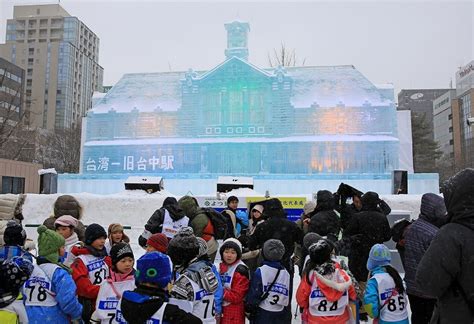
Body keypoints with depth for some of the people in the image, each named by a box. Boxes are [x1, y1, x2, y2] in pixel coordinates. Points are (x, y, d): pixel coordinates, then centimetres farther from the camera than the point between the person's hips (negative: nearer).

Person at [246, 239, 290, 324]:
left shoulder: (260, 272, -14)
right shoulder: (286, 273, 0)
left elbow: (253, 294, -13)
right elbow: (288, 296, 7)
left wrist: (249, 308, 4)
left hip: (262, 315, -4)